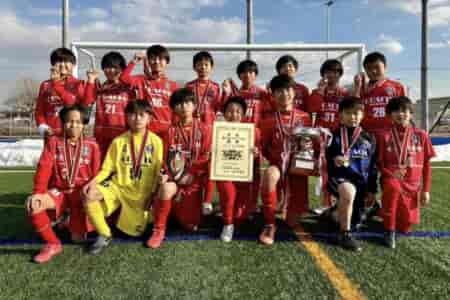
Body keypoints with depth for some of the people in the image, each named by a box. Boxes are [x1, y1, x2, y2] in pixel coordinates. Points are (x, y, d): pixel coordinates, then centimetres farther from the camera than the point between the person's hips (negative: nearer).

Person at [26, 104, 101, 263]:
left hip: (81, 192, -1)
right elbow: (43, 168, -8)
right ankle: (53, 244, -8)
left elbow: (96, 174, -1)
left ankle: (74, 222, 29)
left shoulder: (91, 145, 0)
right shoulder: (53, 142, 3)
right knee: (32, 204, -30)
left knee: (78, 238, -12)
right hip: (58, 191, 1)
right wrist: (38, 192, -21)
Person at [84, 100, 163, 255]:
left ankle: (141, 217, 33)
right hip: (119, 187, 1)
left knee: (135, 230, -5)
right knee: (90, 195, -26)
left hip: (143, 192, -1)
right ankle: (105, 235, -5)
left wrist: (153, 194, -10)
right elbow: (107, 168, 2)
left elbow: (159, 171, -2)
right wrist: (93, 181, -17)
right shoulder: (118, 141, 1)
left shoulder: (156, 141, -2)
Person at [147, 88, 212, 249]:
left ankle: (180, 210, 30)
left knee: (191, 226, -5)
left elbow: (207, 158, -5)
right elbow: (166, 158, 1)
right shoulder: (171, 131, 4)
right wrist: (167, 173, -20)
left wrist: (189, 173, -16)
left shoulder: (204, 129, 1)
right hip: (174, 177, 0)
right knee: (166, 188, -38)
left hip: (194, 179, 0)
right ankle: (159, 230, -17)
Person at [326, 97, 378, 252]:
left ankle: (340, 211, 45)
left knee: (355, 223, 8)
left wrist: (371, 190, 8)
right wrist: (334, 161, -23)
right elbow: (325, 158, 0)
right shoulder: (334, 136, -1)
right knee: (348, 191, -41)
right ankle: (345, 234, -23)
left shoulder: (368, 139, 8)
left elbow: (373, 166, 12)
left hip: (361, 181, 4)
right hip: (338, 178, -4)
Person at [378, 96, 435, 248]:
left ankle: (397, 215, 37)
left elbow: (427, 165, 6)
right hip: (392, 179, -2)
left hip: (413, 185, 2)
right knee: (393, 186, -41)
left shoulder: (421, 135, 2)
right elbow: (380, 164, 0)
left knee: (405, 227, -2)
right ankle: (389, 230, -23)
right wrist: (391, 174, -20)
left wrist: (426, 190, 2)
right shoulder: (385, 136, -4)